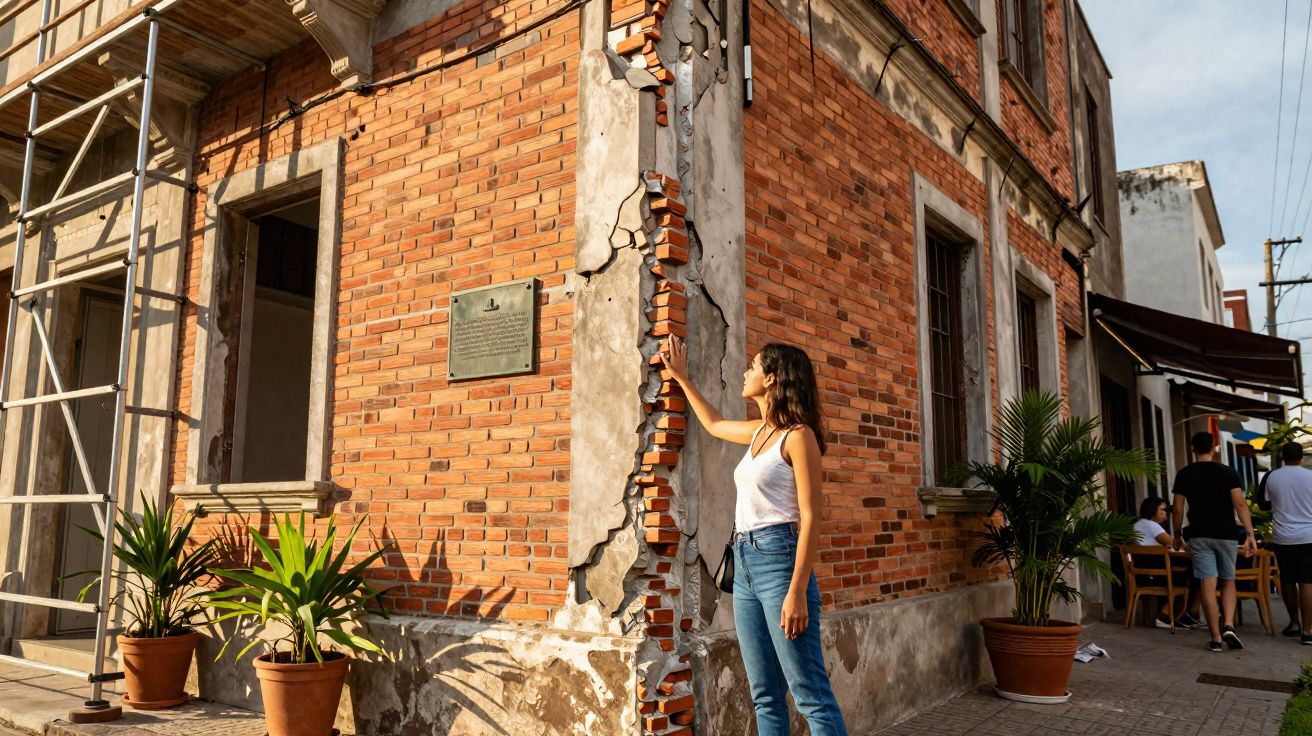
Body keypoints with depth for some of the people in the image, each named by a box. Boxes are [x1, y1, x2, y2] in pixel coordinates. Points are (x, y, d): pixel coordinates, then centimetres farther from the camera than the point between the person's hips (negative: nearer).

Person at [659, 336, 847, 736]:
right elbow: (713, 424, 36)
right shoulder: (759, 432, 14)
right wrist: (681, 376, 39)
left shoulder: (798, 435, -9)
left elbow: (810, 518, -14)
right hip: (744, 564, 8)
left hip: (779, 560, -8)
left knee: (811, 695, -6)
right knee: (765, 698, 11)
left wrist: (797, 591, -20)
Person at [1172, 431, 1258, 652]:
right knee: (1228, 582, 15)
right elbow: (1240, 504, -10)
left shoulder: (1184, 474, 1)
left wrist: (1177, 535, 12)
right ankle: (1228, 626, -3)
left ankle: (1216, 638, 0)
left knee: (1208, 585, -2)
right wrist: (1249, 534, -11)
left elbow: (1178, 509, 1)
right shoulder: (1227, 473, 0)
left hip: (1199, 535, 0)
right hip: (1226, 534, 0)